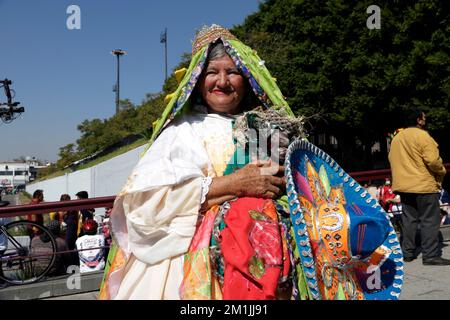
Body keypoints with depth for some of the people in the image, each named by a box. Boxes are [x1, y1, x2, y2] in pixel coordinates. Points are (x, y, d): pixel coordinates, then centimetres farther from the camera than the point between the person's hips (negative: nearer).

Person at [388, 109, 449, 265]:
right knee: (430, 220, -2)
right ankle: (431, 255, 0)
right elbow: (433, 160, -20)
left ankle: (407, 252, 16)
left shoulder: (396, 138, 12)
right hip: (424, 185, -7)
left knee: (409, 219, 12)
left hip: (403, 186, 7)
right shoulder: (422, 136, -12)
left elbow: (393, 160, 16)